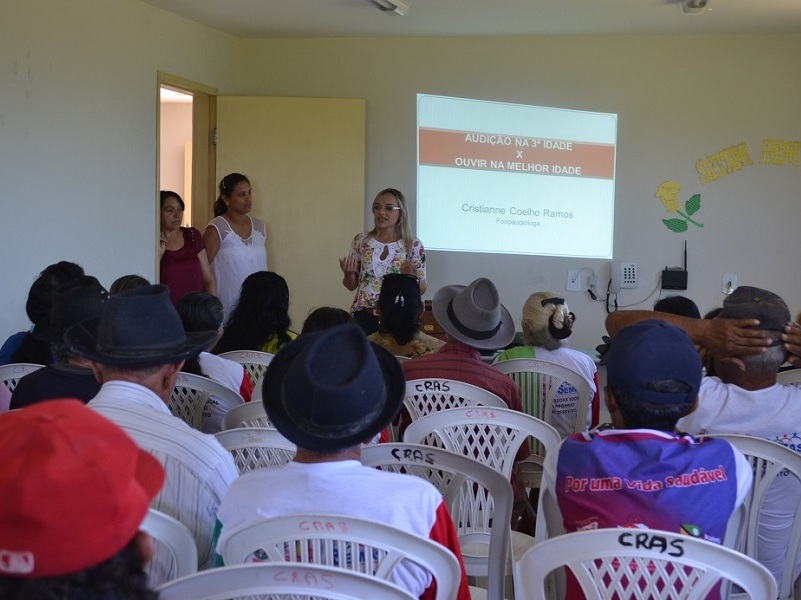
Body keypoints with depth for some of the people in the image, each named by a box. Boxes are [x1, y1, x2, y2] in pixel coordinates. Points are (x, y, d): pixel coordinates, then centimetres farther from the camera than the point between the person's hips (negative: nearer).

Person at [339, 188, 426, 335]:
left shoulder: (413, 245, -4)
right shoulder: (361, 241, 2)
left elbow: (422, 289, 0)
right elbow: (352, 286, 8)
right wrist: (348, 274, -12)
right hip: (363, 318, 2)